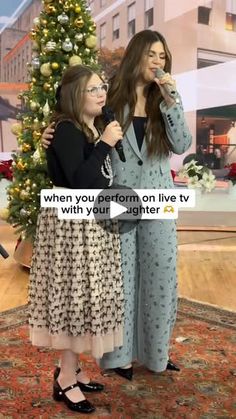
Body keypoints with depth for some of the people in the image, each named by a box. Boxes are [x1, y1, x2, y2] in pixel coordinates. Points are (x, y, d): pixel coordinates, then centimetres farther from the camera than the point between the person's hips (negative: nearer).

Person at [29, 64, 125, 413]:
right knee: (74, 294, -2)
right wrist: (105, 144, -22)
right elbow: (78, 182, -25)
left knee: (82, 295, 14)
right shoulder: (67, 130, -15)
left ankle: (68, 368, 29)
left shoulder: (92, 128, 13)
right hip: (72, 223, -9)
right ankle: (66, 381, 14)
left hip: (92, 221, 9)